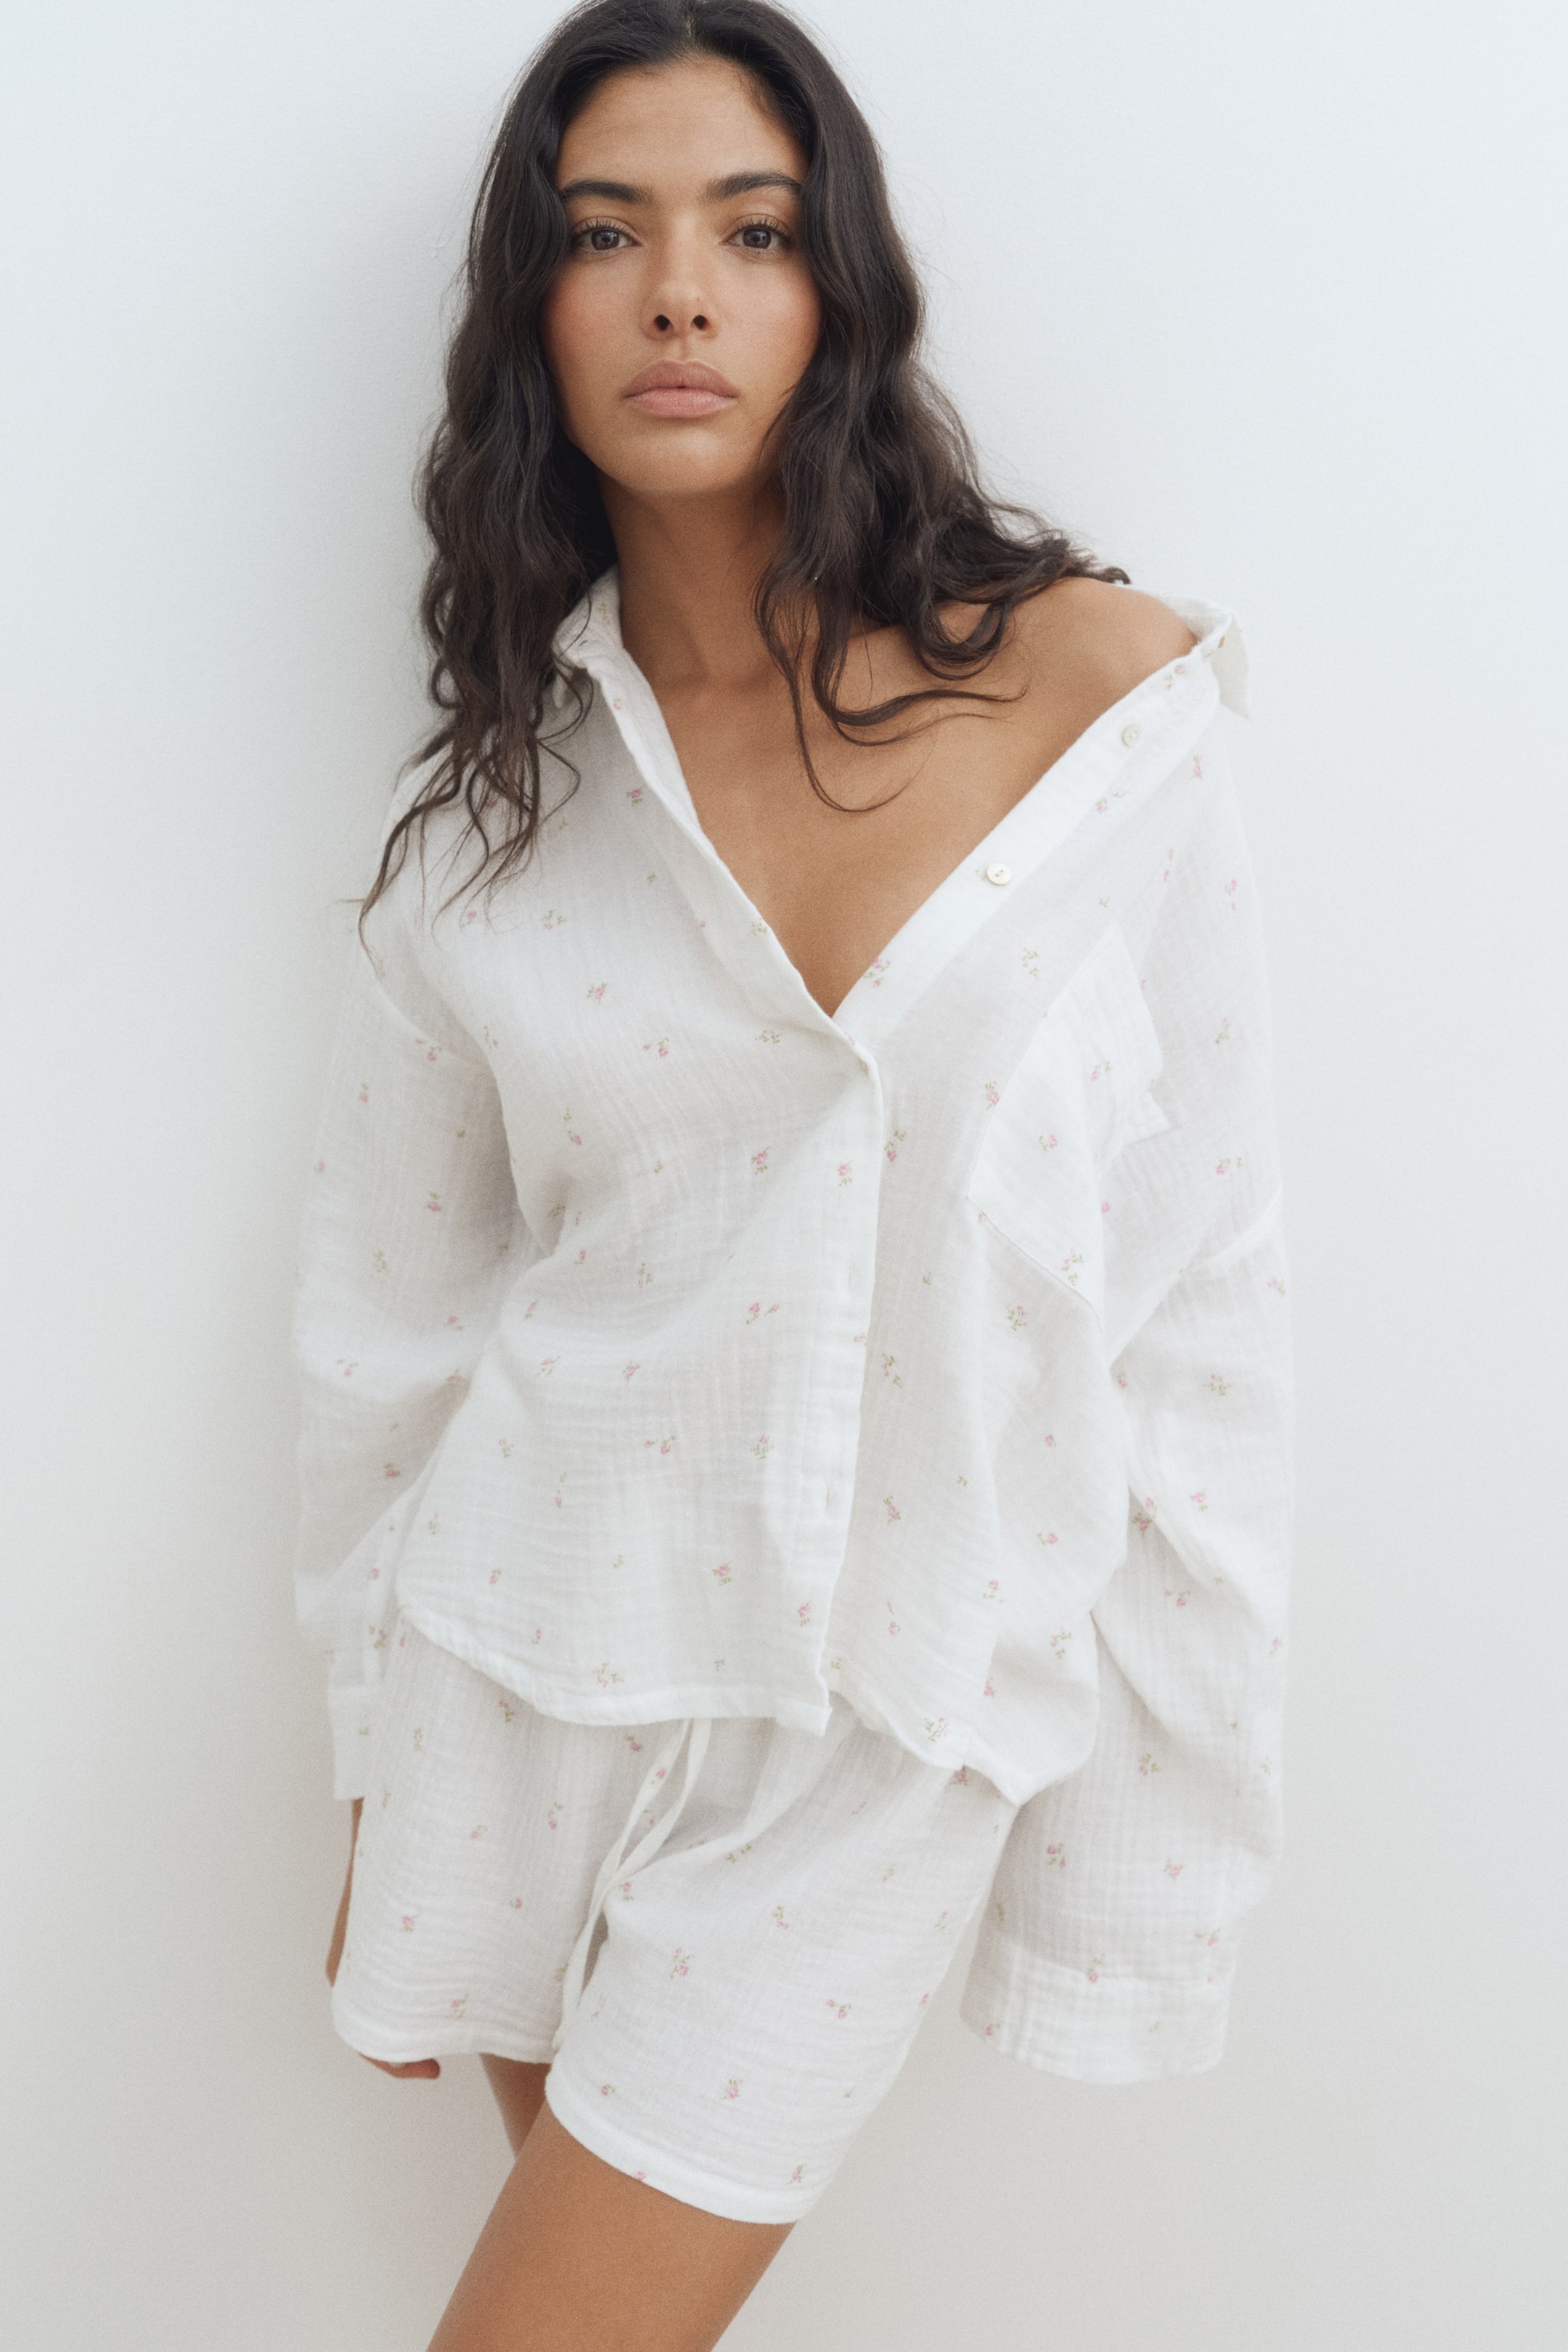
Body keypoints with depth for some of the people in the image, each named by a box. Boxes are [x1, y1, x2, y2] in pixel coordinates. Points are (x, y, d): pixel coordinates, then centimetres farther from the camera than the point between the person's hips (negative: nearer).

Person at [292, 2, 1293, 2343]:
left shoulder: (1097, 686, -9)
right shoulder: (493, 799, -1)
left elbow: (1201, 1277, -6)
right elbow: (390, 1317, 6)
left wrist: (1179, 1787, -4)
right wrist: (378, 1794, 11)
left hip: (880, 1728, -2)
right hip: (535, 1658, 3)